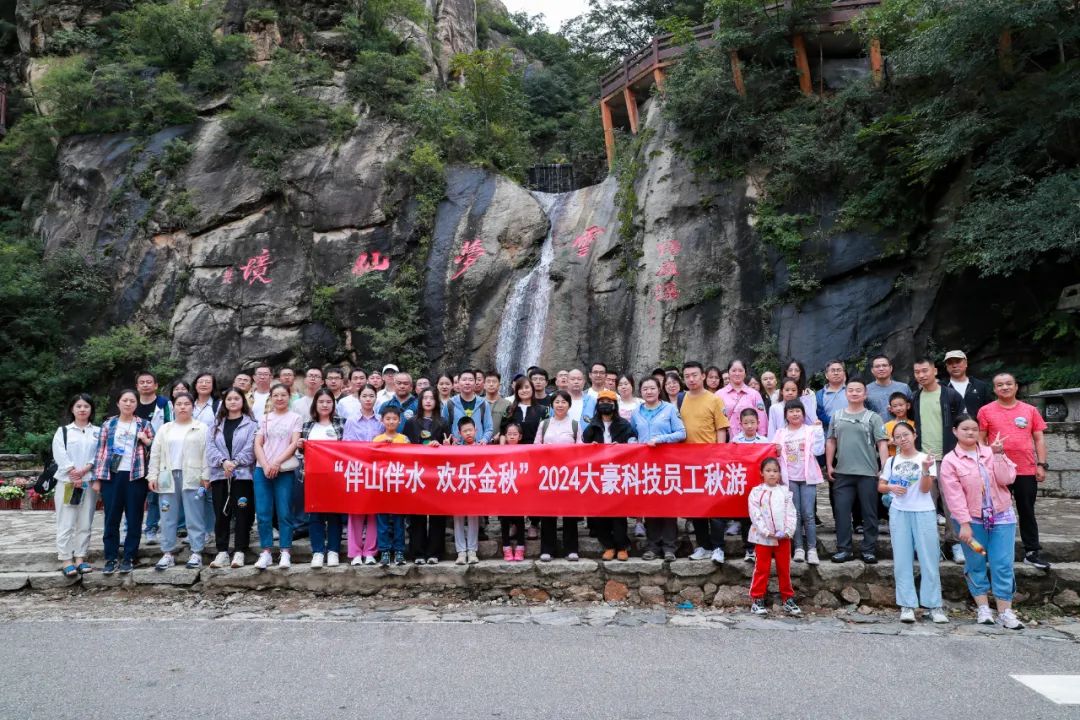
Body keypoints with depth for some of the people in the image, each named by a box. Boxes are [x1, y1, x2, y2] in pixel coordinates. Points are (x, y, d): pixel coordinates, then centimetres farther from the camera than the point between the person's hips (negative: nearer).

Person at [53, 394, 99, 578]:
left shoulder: (98, 432, 10)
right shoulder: (62, 431, 7)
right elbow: (60, 455, -4)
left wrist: (85, 470, -15)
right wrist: (74, 474, -13)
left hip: (89, 482, 1)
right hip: (67, 482, -1)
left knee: (85, 523, 5)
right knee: (66, 523, -2)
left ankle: (80, 558, 13)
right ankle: (66, 560, 2)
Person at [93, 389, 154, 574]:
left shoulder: (144, 425, 8)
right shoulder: (108, 424, 9)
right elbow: (100, 451, 6)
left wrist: (147, 441, -9)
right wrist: (97, 478, 1)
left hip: (136, 476, -1)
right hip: (112, 476, 1)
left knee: (134, 519, 2)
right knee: (111, 519, 2)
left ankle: (129, 558, 10)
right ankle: (111, 558, 11)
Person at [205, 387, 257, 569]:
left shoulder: (251, 424, 2)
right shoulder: (217, 424, 15)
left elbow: (250, 448, -6)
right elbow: (210, 447, 3)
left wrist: (235, 463, -16)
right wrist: (223, 461, -13)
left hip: (242, 474, -4)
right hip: (219, 474, 4)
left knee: (242, 513, -2)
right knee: (221, 514, 5)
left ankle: (239, 552, 4)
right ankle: (222, 552, 12)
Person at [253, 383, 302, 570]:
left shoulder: (295, 418, 7)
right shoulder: (265, 418, 14)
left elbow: (294, 444, -2)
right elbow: (258, 444, 7)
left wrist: (276, 463, -11)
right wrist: (265, 465, -8)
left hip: (285, 470, -2)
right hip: (262, 469, 3)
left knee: (284, 513, -3)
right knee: (263, 513, -1)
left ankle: (285, 553, 2)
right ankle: (266, 552, 6)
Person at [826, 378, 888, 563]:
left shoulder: (873, 417, 0)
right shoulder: (837, 416, 9)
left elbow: (882, 443, -5)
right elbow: (831, 442, 14)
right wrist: (829, 465, 10)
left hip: (868, 473, -2)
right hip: (843, 472, 3)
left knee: (869, 513, 5)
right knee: (842, 511, 3)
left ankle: (869, 550, 14)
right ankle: (844, 549, 11)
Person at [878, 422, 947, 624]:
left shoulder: (925, 458, 0)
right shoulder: (891, 461, 8)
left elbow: (925, 489, -7)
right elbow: (880, 486, 12)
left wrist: (925, 468, -22)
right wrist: (891, 488, -9)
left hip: (923, 512, -2)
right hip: (899, 513, 3)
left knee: (928, 559, 0)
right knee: (902, 560, 4)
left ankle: (934, 605, 9)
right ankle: (907, 606, 9)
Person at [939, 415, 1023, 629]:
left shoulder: (992, 452, 4)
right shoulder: (950, 461, -6)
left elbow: (1007, 479, -8)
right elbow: (954, 495, -11)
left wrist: (998, 455, -16)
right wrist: (964, 524, -16)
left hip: (1001, 517, 2)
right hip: (972, 520, -2)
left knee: (1003, 565, 0)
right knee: (976, 565, 5)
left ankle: (1005, 612, 6)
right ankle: (983, 608, 17)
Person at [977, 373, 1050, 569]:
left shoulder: (1030, 410, 5)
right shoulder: (986, 411, 0)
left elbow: (1039, 439, 7)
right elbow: (981, 440, 3)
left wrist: (1041, 465, 0)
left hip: (1027, 470, 1)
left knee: (1027, 512, 10)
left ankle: (1032, 552, 19)